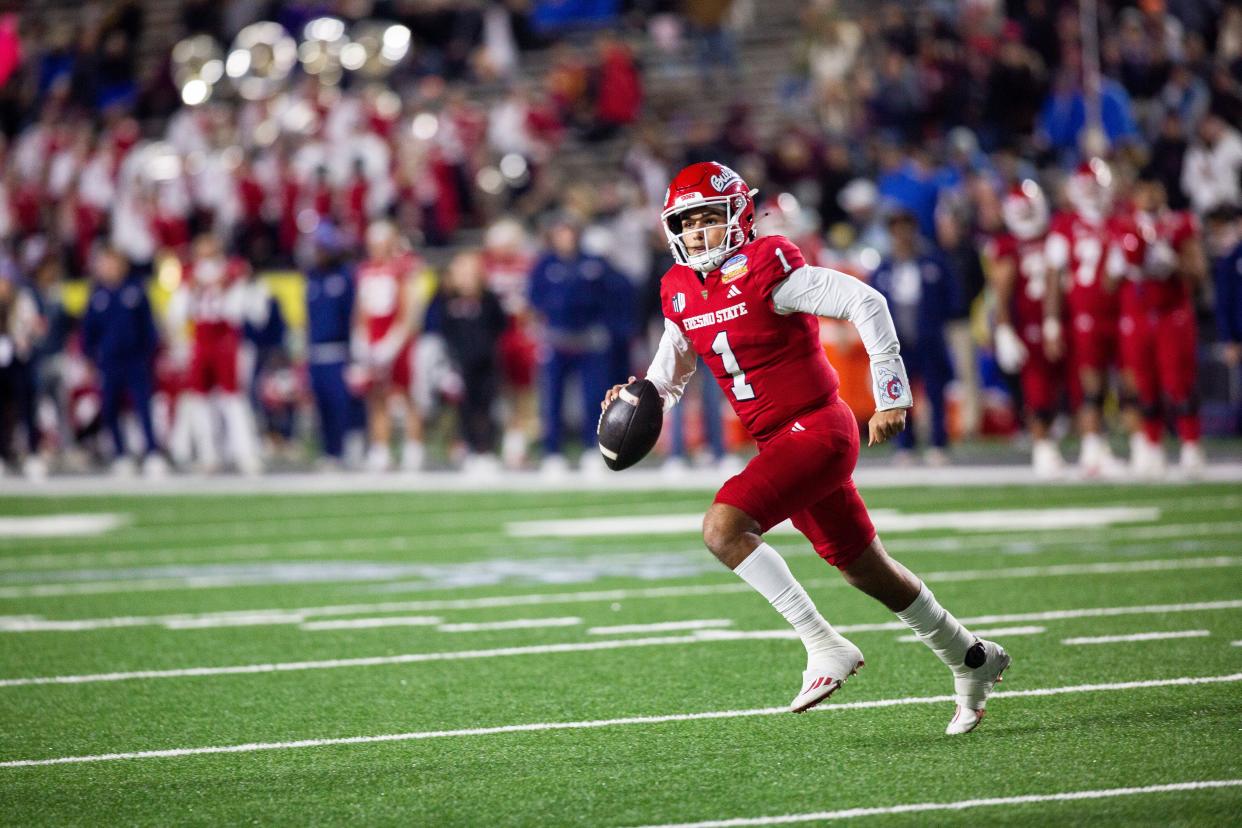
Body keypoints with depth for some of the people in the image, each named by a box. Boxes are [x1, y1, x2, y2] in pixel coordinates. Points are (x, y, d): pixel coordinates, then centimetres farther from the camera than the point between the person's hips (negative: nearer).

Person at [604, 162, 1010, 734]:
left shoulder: (764, 270, -16)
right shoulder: (681, 294, 7)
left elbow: (865, 303, -18)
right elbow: (669, 377, 19)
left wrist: (890, 396, -17)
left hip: (816, 429, -8)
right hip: (779, 443, 8)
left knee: (723, 528, -23)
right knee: (865, 570, 17)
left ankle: (824, 645, -18)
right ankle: (969, 660, 34)